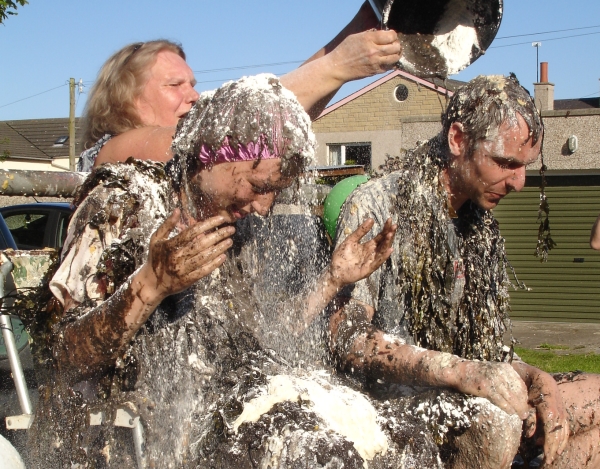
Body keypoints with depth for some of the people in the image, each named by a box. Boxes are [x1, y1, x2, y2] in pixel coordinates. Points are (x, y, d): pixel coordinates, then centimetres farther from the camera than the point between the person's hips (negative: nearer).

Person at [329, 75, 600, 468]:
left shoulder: (482, 227, 13)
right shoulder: (375, 207, -11)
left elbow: (490, 347, 16)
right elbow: (348, 339, -20)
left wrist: (534, 379, -7)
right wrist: (463, 372, -30)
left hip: (463, 392, 8)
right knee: (496, 419, -35)